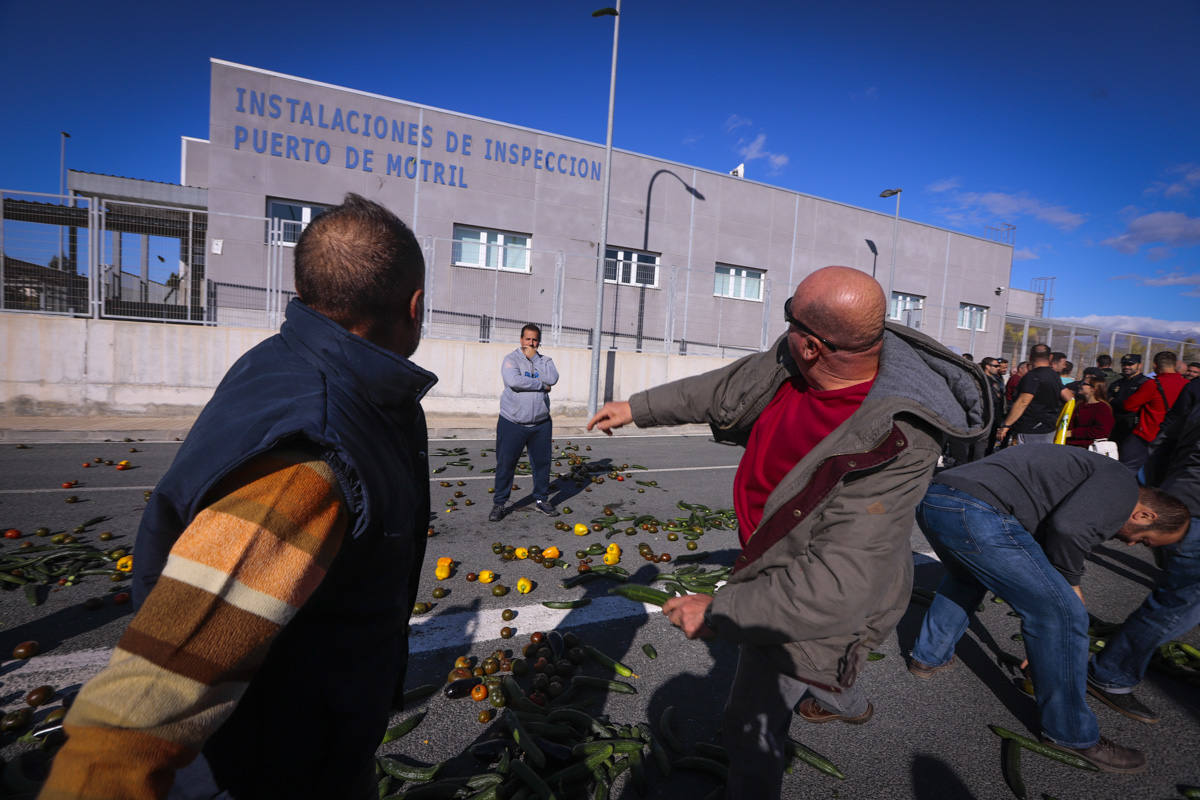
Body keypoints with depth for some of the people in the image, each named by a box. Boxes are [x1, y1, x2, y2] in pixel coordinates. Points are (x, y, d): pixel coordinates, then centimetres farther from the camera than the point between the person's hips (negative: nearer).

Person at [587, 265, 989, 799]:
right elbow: (721, 389, -1)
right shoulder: (788, 363, -18)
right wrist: (637, 407, 7)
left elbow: (835, 590, -40)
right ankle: (848, 703, 73)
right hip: (779, 562, 9)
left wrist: (717, 611, -32)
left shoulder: (893, 450, -40)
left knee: (751, 731, 7)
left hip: (816, 605, -9)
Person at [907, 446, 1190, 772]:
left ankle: (929, 656, 44)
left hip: (931, 500, 10)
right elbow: (1068, 527, -13)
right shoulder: (1122, 483, 8)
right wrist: (1071, 581, 8)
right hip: (977, 513, -10)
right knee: (1062, 612, 5)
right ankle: (1071, 734, 20)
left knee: (967, 578, 39)